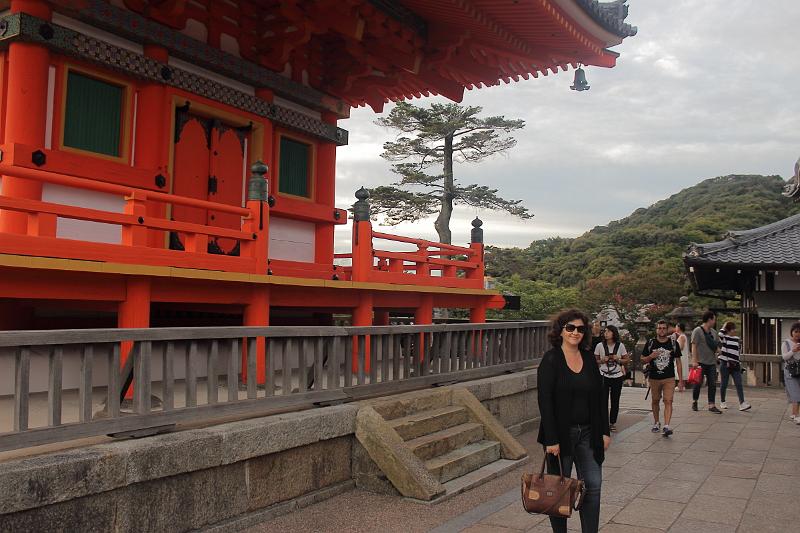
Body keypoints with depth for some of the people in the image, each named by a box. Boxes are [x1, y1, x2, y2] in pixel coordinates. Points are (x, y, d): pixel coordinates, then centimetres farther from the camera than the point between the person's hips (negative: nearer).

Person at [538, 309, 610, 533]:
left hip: (588, 433, 5)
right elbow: (544, 401, -14)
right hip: (561, 434, -5)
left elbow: (600, 397, 11)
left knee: (593, 485, 3)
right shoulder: (551, 359, -10)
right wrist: (551, 439, -18)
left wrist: (605, 431, 6)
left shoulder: (589, 359, 6)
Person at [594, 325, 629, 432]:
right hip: (604, 376, -1)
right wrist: (602, 360, -13)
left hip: (617, 376, 1)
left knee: (615, 401, 6)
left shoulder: (620, 346, 1)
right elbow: (595, 360, 6)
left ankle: (612, 423, 17)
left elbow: (627, 360, 7)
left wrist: (618, 360, -11)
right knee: (603, 400, -6)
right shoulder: (600, 346, 0)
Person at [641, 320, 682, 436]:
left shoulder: (673, 343, 1)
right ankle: (656, 422, 32)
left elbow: (678, 362, 5)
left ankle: (666, 426, -19)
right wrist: (651, 356, -15)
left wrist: (680, 379, 1)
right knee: (655, 401, 14)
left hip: (669, 378, -2)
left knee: (668, 401, -13)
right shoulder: (650, 343, 2)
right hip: (654, 378, 2)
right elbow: (643, 359, 7)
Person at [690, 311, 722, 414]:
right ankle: (694, 401, 23)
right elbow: (694, 346, -13)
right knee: (699, 383, 3)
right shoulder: (697, 331, -8)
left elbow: (718, 344, 23)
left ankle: (711, 405, 4)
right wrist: (694, 360, -19)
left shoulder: (713, 332, 14)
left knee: (712, 384, 2)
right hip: (700, 362, -6)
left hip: (712, 362, 6)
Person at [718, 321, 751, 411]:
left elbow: (738, 351, 21)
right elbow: (720, 334, -27)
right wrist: (724, 327, -11)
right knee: (724, 384, 5)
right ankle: (722, 402, 19)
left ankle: (742, 404, -12)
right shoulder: (723, 337, -3)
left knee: (739, 384, -6)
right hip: (725, 364, -4)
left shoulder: (737, 339, 13)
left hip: (735, 365, 4)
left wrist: (739, 363, 18)